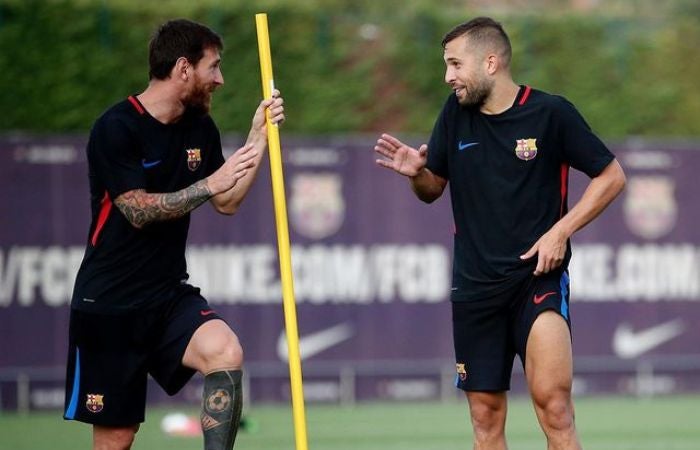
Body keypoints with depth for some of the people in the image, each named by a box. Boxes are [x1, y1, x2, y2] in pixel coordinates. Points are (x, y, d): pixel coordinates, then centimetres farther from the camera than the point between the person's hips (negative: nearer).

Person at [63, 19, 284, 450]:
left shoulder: (201, 129, 7)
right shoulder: (116, 129, -13)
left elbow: (228, 203, 11)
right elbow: (139, 210, -19)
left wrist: (259, 139, 1)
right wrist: (210, 184, -23)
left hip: (170, 296, 5)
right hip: (110, 304, -5)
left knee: (226, 353, -27)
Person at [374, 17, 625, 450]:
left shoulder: (550, 112, -6)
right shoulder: (457, 112, 6)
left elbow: (612, 176, 0)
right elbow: (433, 190, 16)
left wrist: (561, 231, -9)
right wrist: (417, 172, -7)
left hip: (538, 275, -4)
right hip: (475, 284, 4)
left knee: (552, 399, -23)